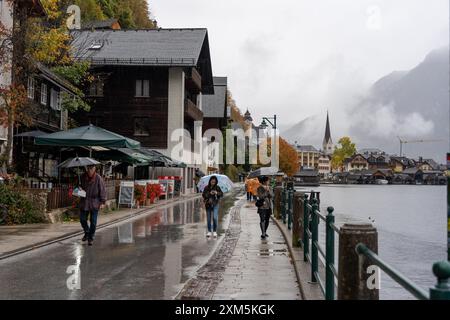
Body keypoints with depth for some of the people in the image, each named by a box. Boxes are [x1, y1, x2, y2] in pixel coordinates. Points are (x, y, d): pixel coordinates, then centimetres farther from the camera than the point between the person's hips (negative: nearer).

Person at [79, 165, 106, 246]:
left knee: (93, 221, 2)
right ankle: (87, 232, 34)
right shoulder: (83, 177, -1)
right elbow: (80, 186, 17)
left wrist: (103, 202, -11)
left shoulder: (98, 178, -12)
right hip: (84, 202, 4)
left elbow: (103, 190, -8)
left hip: (94, 203, -3)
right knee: (82, 219, 9)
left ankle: (91, 238, 17)